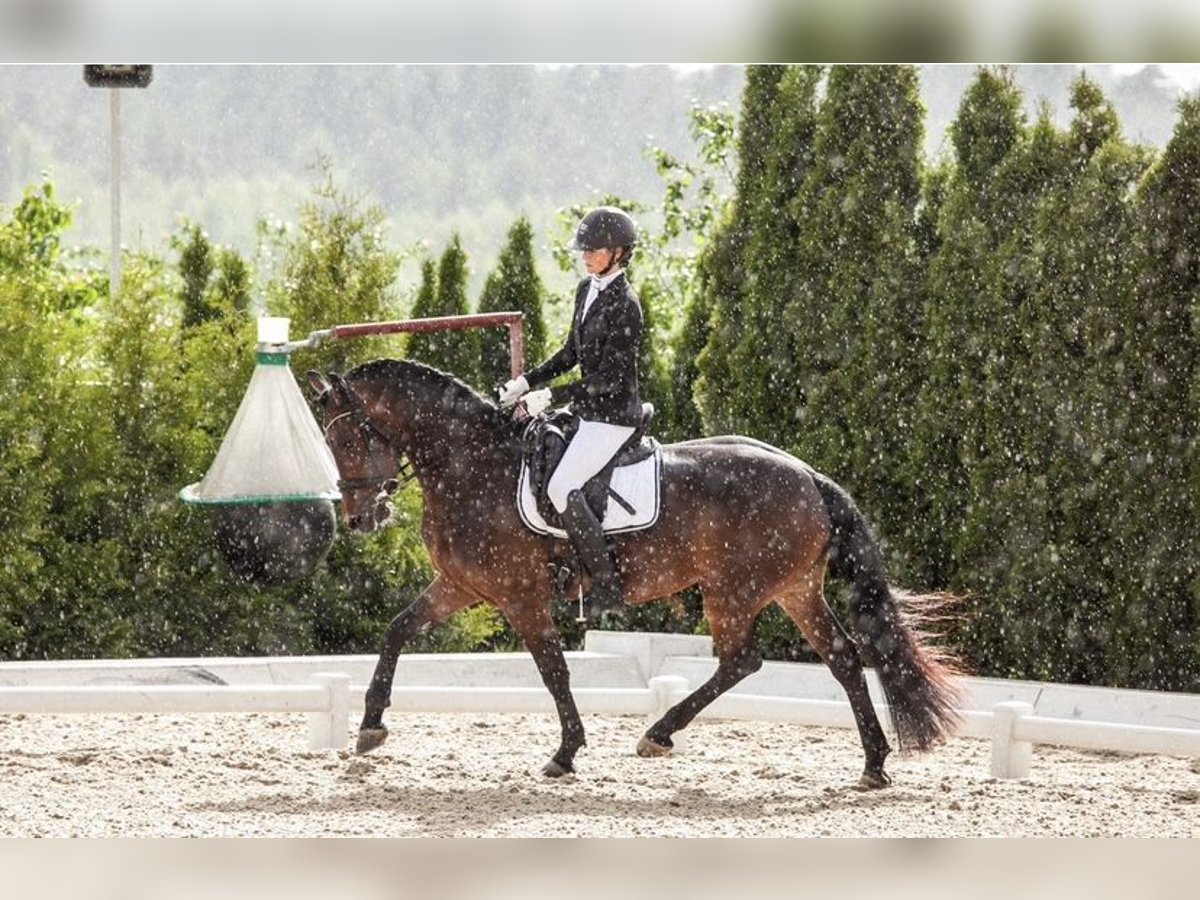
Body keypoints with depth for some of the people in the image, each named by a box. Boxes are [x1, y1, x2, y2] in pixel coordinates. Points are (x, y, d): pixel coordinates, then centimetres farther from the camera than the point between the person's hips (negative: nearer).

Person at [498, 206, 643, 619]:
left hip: (614, 415, -10)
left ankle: (607, 585, -15)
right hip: (588, 410, 10)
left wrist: (551, 396, -23)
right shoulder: (587, 290, 9)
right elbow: (572, 353, 19)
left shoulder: (624, 306, -19)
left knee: (561, 487, -20)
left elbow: (610, 377, -21)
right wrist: (527, 382, 9)